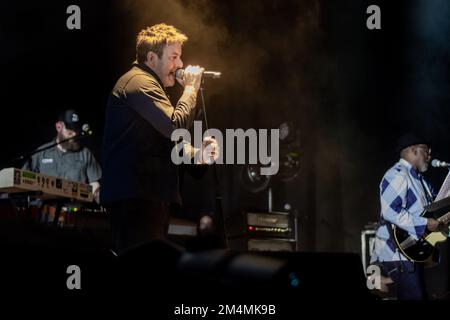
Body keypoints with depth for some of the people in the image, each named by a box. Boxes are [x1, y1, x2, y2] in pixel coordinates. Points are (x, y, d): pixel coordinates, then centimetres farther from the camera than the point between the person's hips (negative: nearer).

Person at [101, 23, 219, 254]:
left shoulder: (148, 83, 26)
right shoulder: (140, 82, -9)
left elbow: (166, 138, 24)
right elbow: (176, 125, -20)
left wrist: (195, 153, 4)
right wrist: (190, 88, -5)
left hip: (150, 194, 11)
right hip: (135, 197, -11)